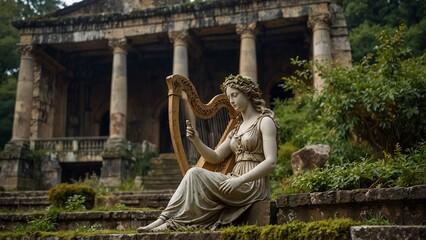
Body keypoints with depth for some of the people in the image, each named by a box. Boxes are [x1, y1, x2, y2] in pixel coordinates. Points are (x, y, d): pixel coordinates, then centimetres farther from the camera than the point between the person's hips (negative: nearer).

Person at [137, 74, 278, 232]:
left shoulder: (264, 121, -3)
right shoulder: (237, 127, 20)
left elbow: (270, 162, -14)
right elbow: (215, 158, 15)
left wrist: (240, 180, -24)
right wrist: (196, 141, -3)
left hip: (253, 185, -7)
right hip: (237, 183, 7)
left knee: (195, 173, -21)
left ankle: (166, 220, -16)